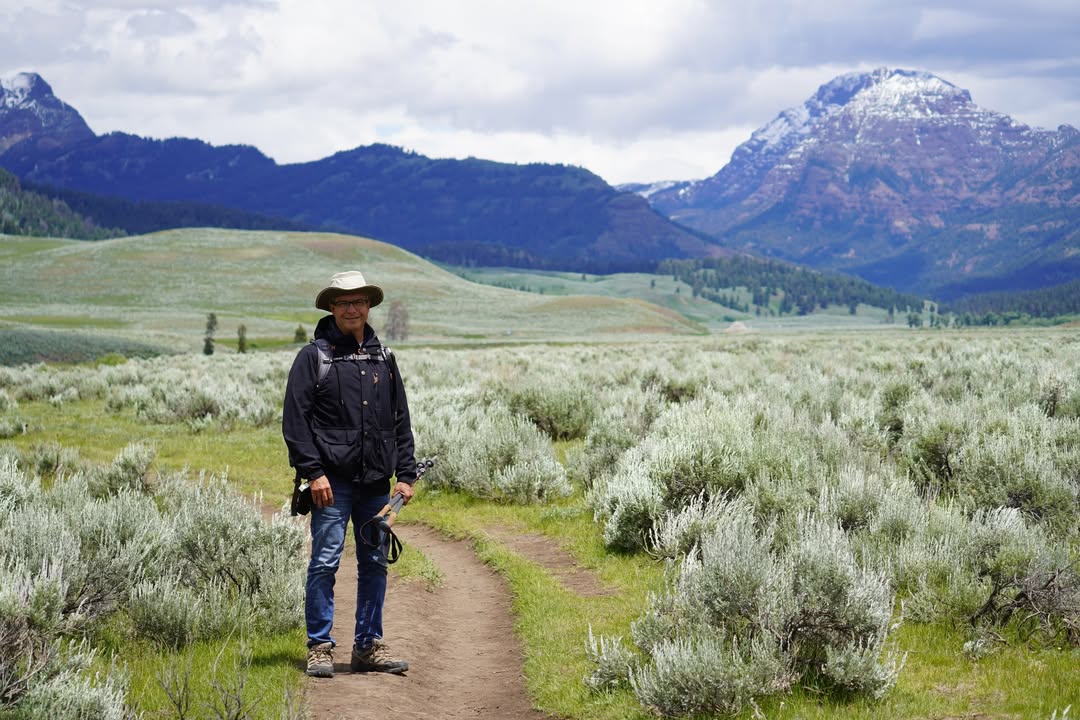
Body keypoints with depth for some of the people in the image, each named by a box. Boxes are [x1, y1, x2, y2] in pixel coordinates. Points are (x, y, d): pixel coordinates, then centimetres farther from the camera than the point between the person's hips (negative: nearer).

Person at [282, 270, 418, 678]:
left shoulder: (383, 358, 15)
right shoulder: (313, 356, 0)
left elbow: (400, 420, 17)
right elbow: (295, 420, -5)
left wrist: (405, 474, 10)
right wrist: (313, 472, -13)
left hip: (376, 483, 5)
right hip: (332, 480, -5)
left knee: (375, 564, 8)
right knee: (325, 562, -5)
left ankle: (369, 646, 17)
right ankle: (320, 647, 3)